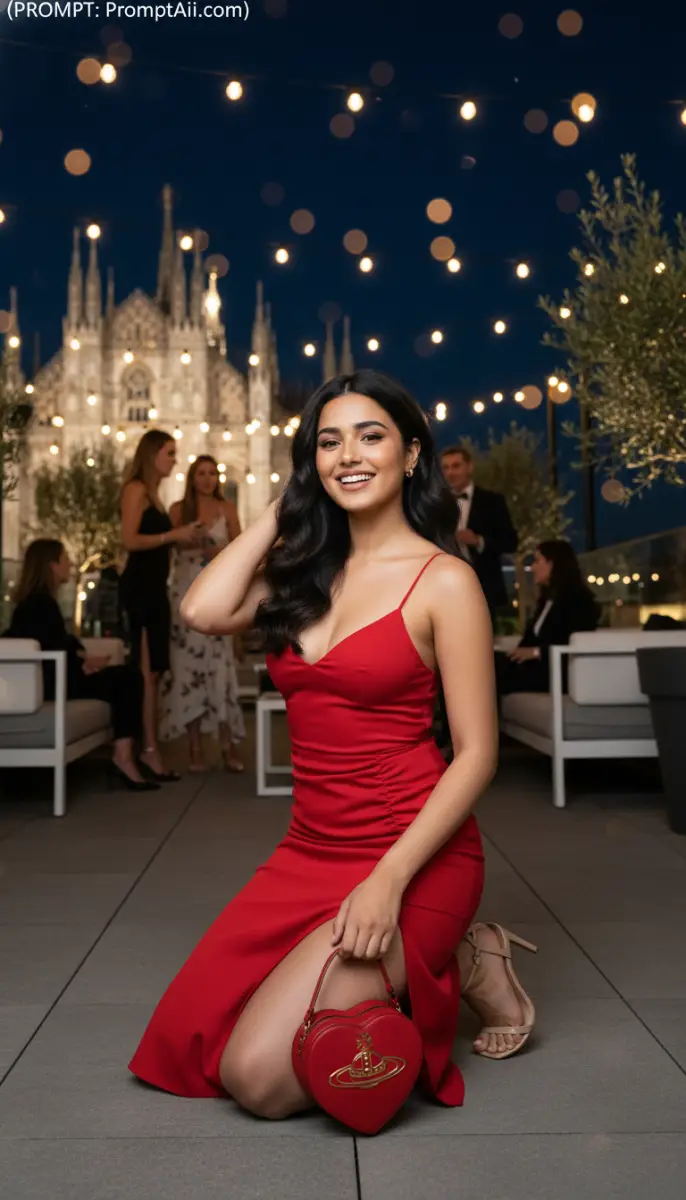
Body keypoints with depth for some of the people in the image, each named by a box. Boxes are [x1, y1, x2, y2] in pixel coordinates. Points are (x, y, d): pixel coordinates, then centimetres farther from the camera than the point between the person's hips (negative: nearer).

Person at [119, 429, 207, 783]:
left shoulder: (152, 493, 20)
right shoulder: (136, 489, -7)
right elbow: (130, 540, -18)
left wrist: (185, 538, 11)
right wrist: (174, 534, -14)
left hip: (153, 585, 10)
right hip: (140, 585, -10)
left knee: (151, 670, 9)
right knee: (147, 669, -12)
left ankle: (147, 749, 13)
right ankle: (149, 750, -12)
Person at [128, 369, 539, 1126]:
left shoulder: (444, 581, -10)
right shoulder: (305, 567, 7)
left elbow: (476, 754, -12)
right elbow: (203, 612, -12)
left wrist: (389, 880, -20)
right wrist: (286, 506, -1)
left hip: (411, 855, -6)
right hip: (310, 850, 6)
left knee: (258, 1078, -13)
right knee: (189, 1041, 0)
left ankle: (449, 962, 8)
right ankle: (394, 966, 15)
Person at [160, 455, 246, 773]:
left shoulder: (227, 508, 8)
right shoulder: (178, 509, 5)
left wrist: (222, 551, -10)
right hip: (186, 590, 0)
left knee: (220, 663, -6)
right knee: (189, 662, -2)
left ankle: (228, 746, -3)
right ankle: (195, 748, 2)